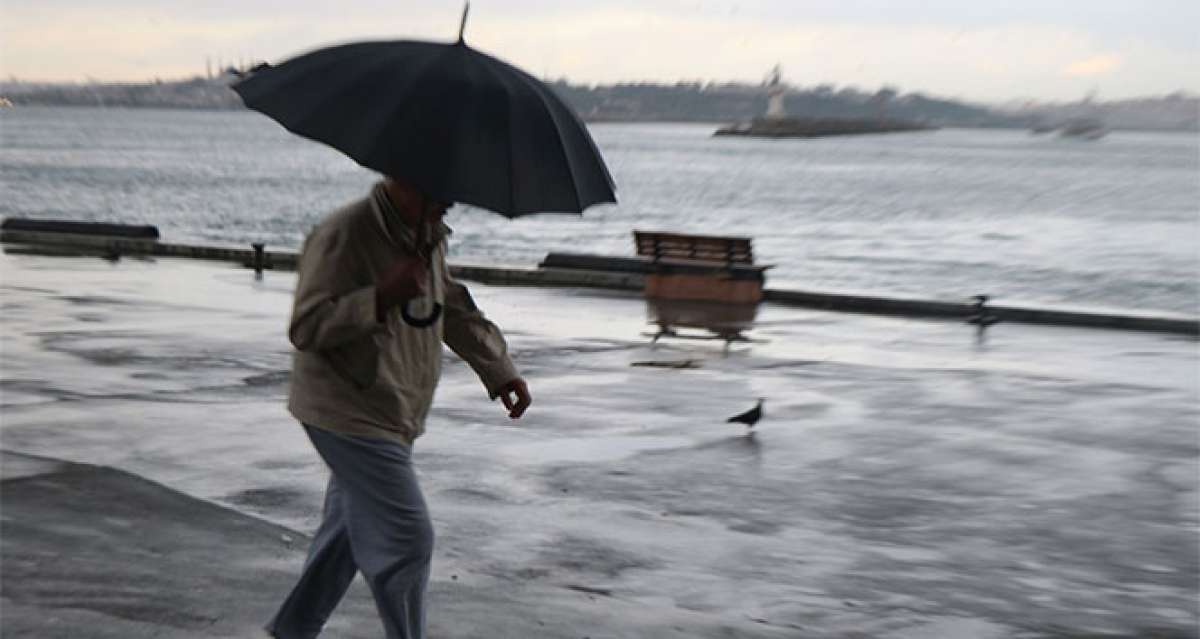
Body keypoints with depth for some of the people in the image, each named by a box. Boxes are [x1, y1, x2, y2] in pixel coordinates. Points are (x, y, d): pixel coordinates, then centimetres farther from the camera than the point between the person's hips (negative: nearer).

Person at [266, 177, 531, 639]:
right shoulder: (341, 236, -20)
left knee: (351, 530, 19)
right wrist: (382, 298, -34)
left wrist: (501, 371, 14)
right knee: (407, 540, -11)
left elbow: (456, 311, 21)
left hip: (395, 416, 9)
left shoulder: (430, 237, 7)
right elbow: (306, 327, -23)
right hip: (348, 415, -9)